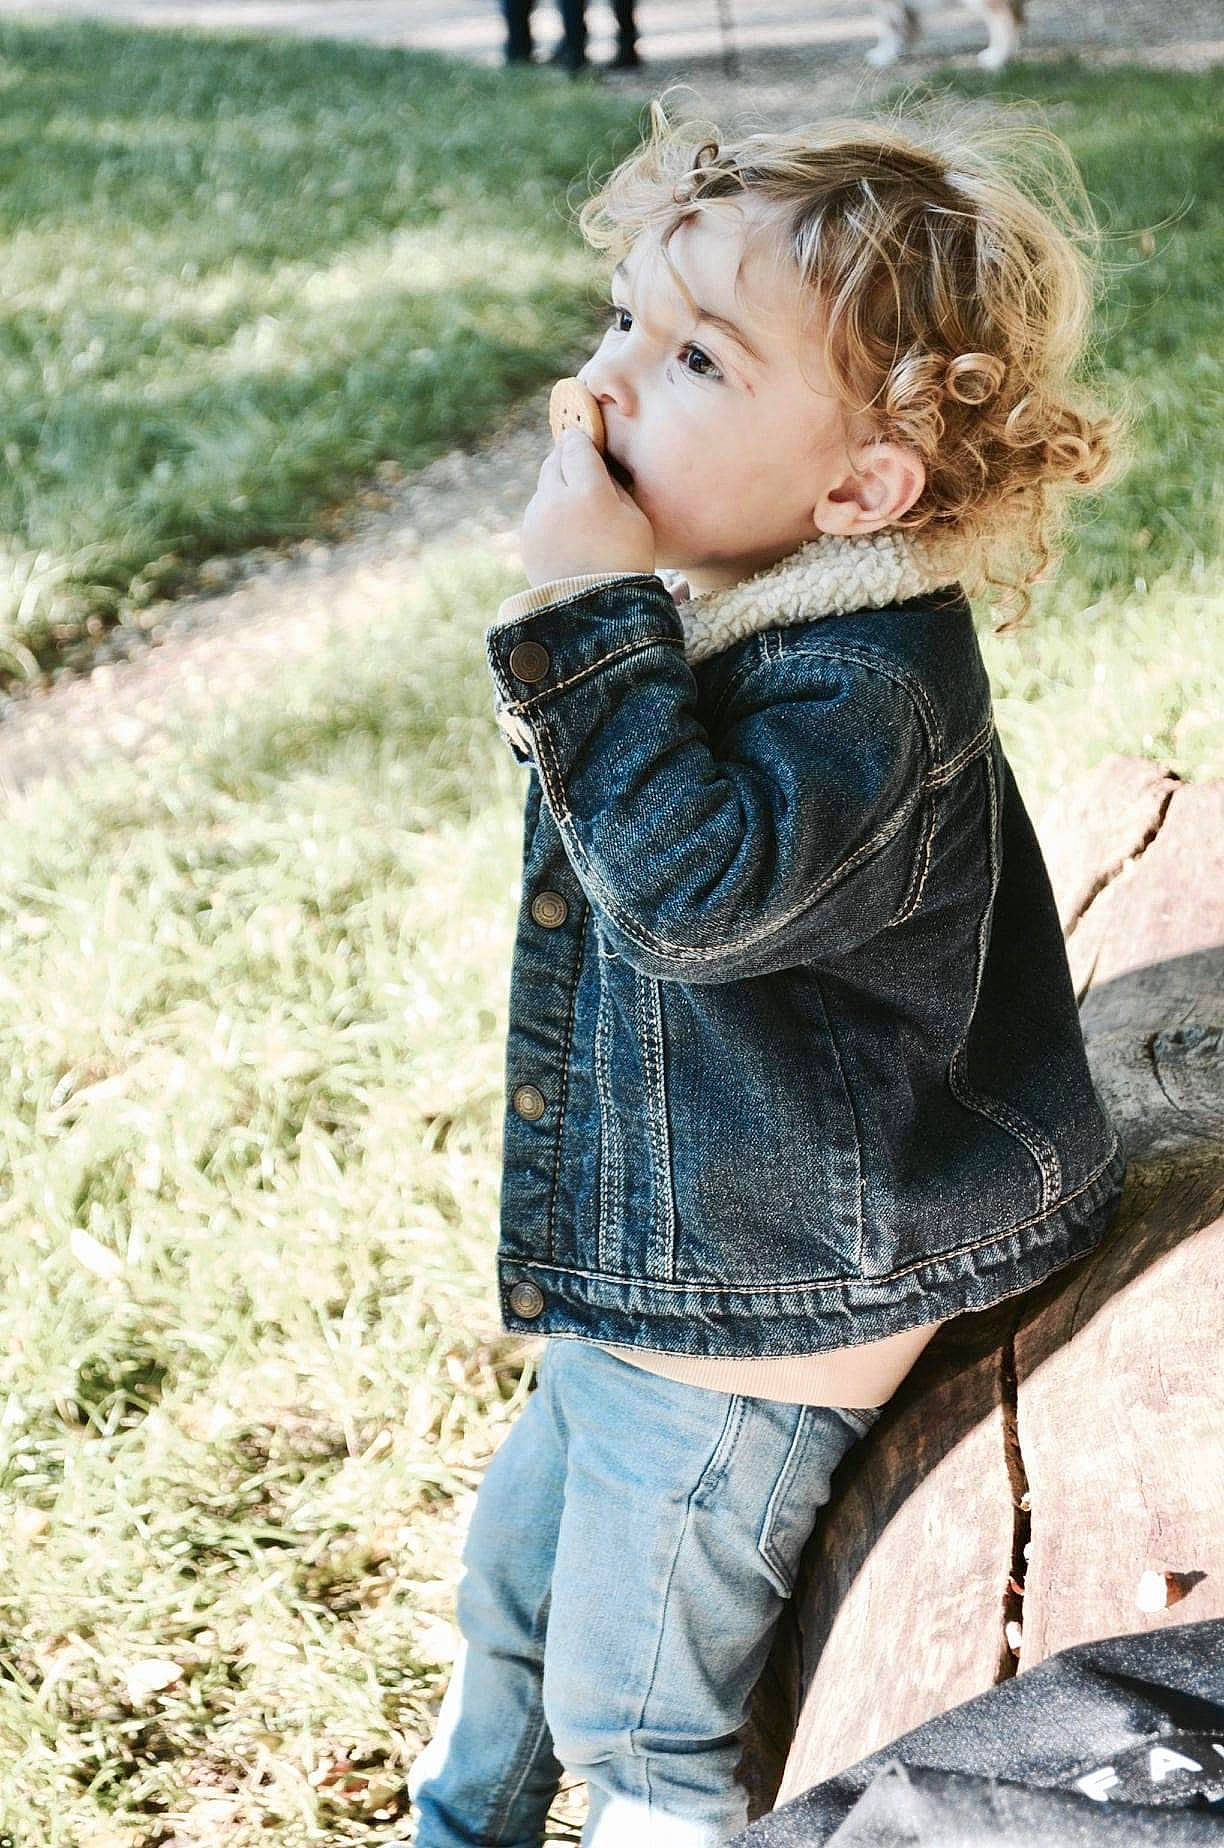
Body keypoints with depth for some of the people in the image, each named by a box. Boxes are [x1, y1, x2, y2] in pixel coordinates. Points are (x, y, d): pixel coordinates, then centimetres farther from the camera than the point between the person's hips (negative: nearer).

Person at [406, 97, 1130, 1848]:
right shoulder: (720, 614, 2)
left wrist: (595, 612, -38)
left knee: (633, 1708, 11)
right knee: (509, 1580, 29)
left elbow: (694, 881, -43)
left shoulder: (864, 683, -27)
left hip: (755, 1326, -10)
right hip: (644, 1276, 10)